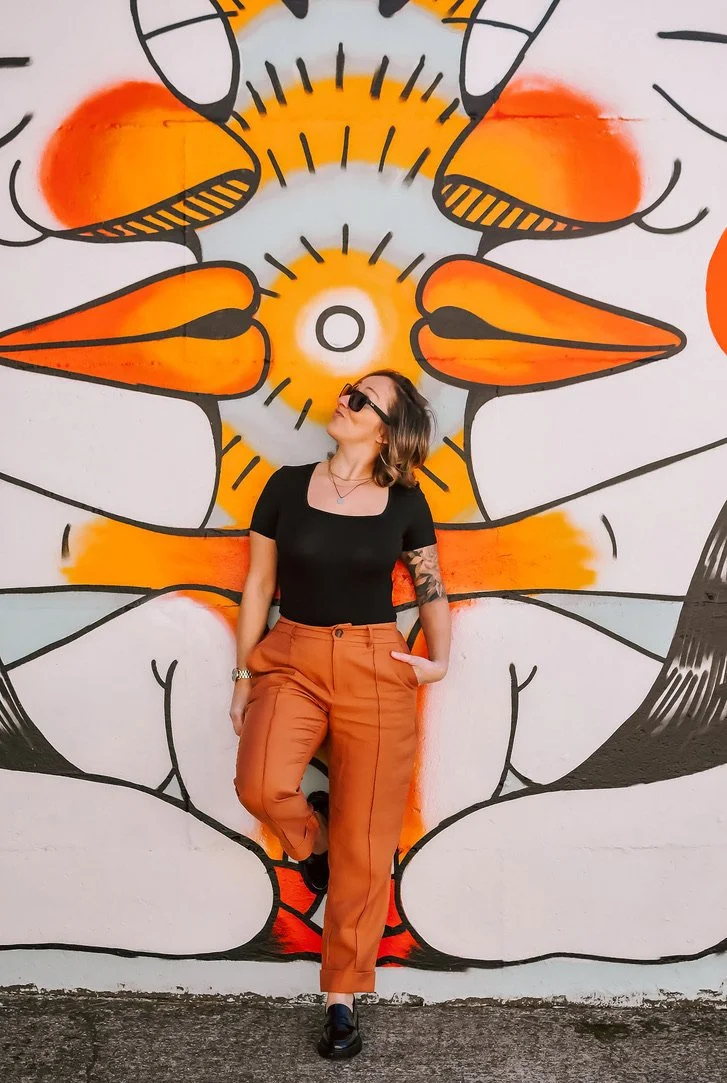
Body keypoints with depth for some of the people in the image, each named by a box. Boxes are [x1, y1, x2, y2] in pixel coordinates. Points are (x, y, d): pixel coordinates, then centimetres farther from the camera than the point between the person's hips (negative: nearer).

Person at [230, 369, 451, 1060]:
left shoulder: (405, 502, 1)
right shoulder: (287, 486, 2)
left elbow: (431, 588, 14)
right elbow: (258, 587, 7)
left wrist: (440, 661, -1)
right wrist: (242, 678, 7)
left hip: (376, 671, -1)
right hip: (291, 660, 1)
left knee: (364, 847, 2)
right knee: (261, 784, -27)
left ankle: (343, 997, 22)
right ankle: (310, 839, 11)